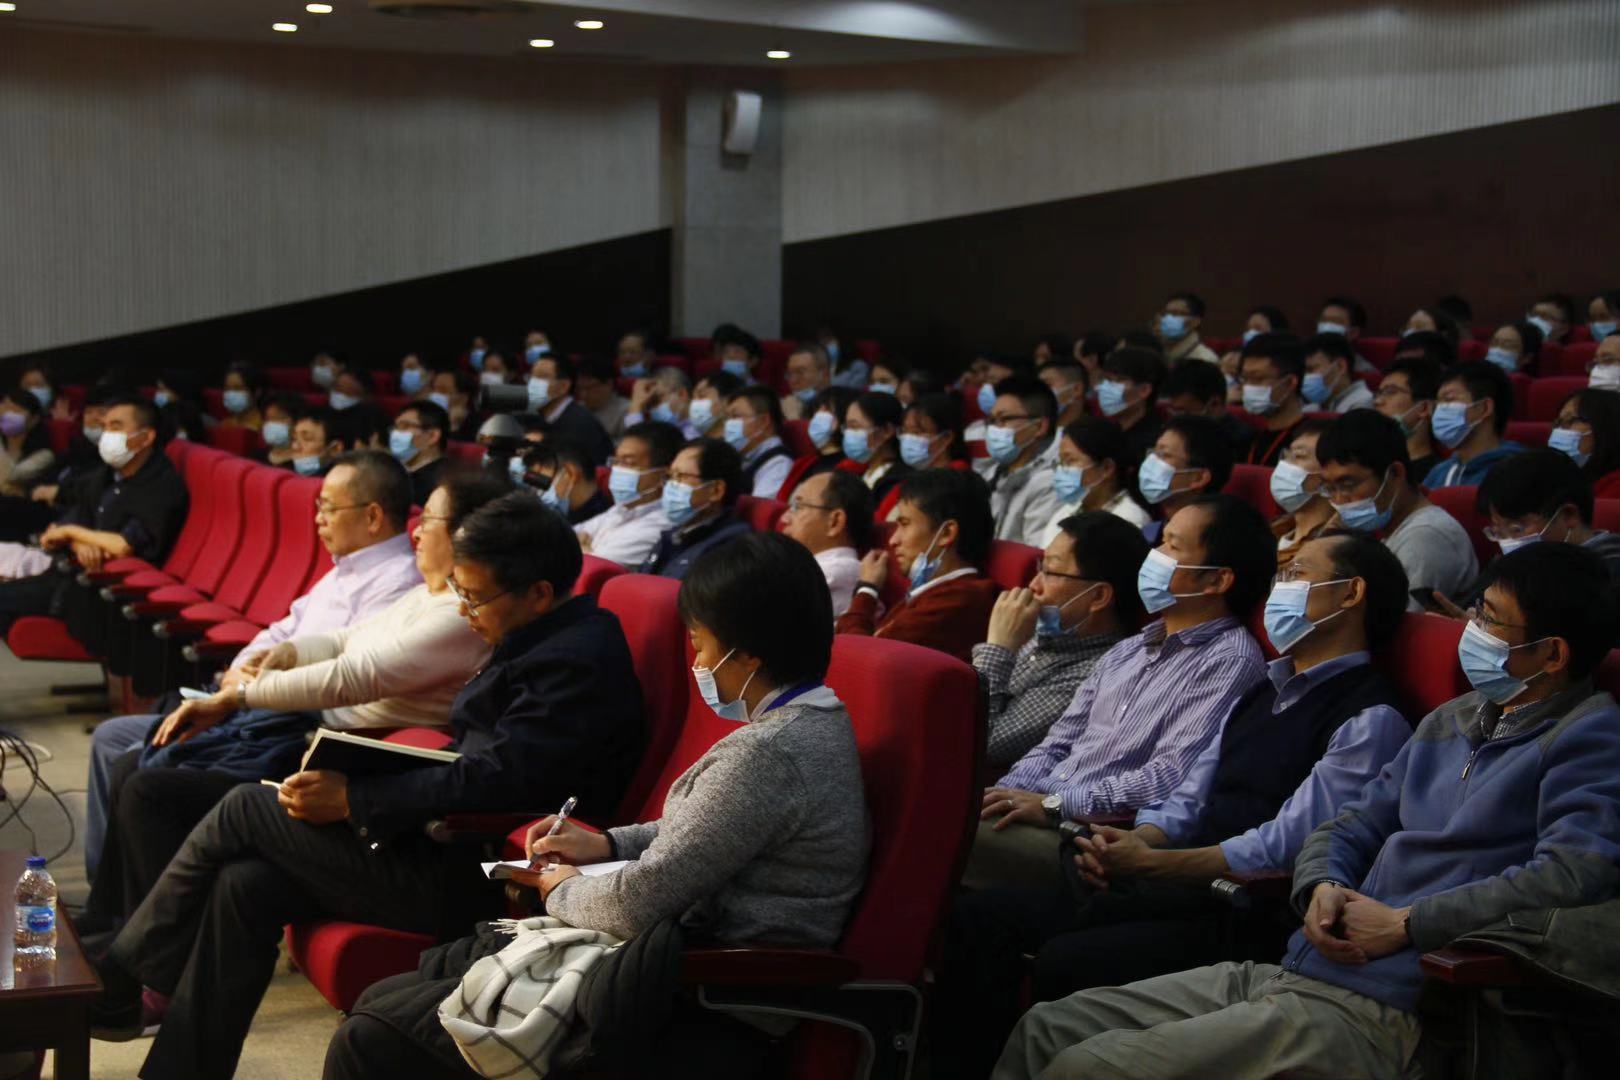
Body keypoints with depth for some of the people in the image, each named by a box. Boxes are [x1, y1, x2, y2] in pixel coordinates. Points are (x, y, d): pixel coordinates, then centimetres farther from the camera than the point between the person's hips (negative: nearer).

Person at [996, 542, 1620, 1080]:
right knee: (1047, 1028, 3)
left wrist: (1403, 924, -16)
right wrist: (1322, 889, -3)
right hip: (1289, 973, 9)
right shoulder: (1451, 722, 21)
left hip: (1380, 1008, -9)